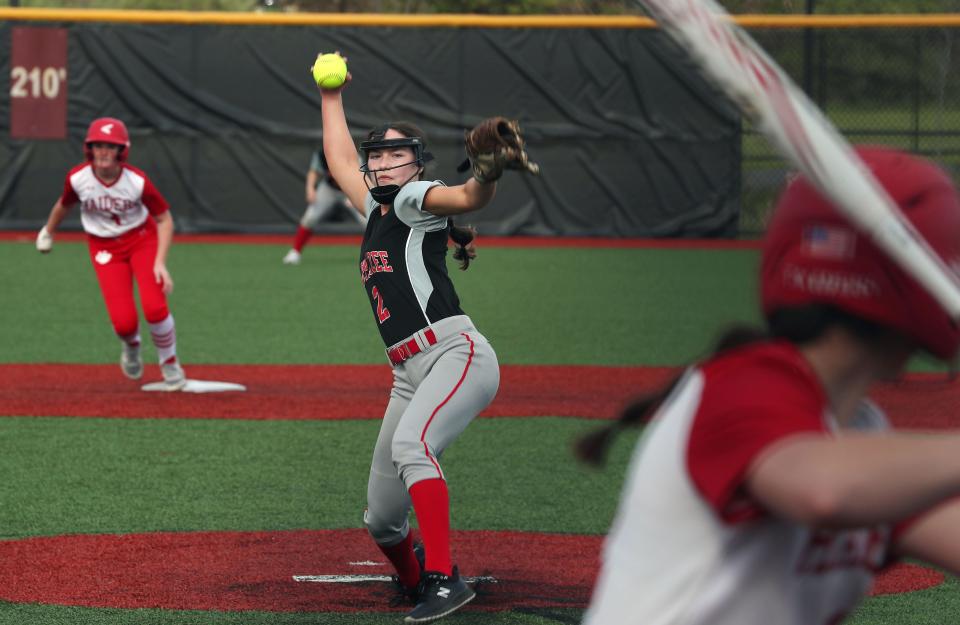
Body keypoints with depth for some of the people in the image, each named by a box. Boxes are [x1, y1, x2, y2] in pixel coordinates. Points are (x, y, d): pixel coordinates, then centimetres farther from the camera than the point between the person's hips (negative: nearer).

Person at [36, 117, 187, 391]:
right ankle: (131, 345, 28)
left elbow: (165, 220, -12)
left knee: (155, 307, -20)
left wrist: (160, 263, -21)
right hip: (104, 248, 1)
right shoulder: (77, 178, -18)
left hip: (142, 239, -1)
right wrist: (48, 232, 23)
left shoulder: (137, 181, -23)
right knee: (124, 322, -13)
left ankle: (169, 363, 11)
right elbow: (64, 205, 5)